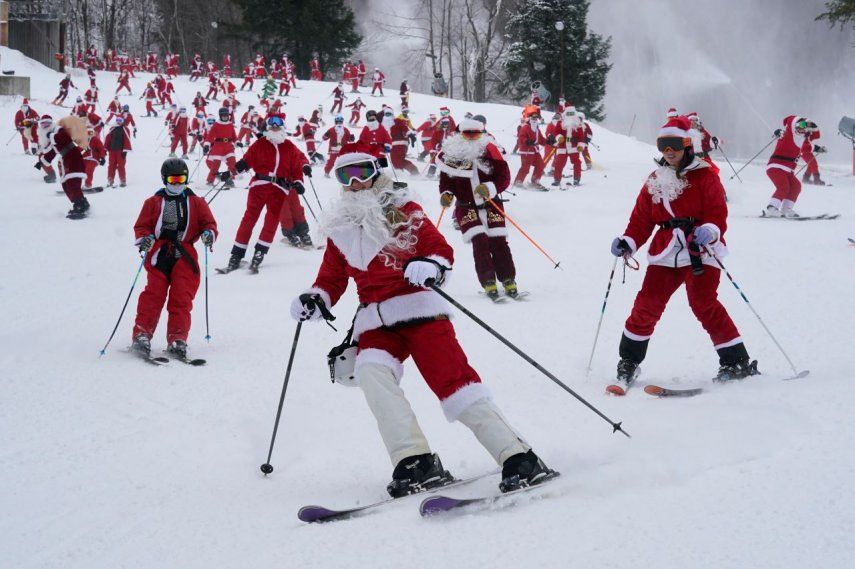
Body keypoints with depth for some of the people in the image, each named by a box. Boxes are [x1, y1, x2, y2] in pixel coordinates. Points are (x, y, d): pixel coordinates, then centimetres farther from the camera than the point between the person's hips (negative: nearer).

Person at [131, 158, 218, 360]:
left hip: (185, 257, 1)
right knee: (153, 295, -12)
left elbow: (209, 222, 10)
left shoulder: (196, 203, 13)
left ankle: (177, 339, -6)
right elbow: (142, 226, 10)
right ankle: (142, 335, -11)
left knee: (181, 298, -7)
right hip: (158, 256, -1)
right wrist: (143, 238, -11)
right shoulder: (153, 203, 12)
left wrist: (208, 233, -12)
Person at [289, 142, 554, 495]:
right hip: (374, 322, 4)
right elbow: (332, 278, 24)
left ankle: (518, 458, -14)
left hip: (417, 308, -3)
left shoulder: (402, 211, 6)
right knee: (370, 370, -27)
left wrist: (432, 266, -21)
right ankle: (416, 462, -30)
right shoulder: (339, 228, 18)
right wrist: (315, 300, 3)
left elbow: (440, 248, 2)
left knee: (453, 380, -16)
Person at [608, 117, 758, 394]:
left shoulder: (704, 176, 1)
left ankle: (738, 362, -5)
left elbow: (717, 213, -6)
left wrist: (709, 231, -28)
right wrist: (628, 242, -3)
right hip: (666, 252, 5)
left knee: (704, 304, -15)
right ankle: (628, 363, 11)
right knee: (647, 304, -3)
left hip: (700, 250, -5)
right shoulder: (655, 181, 16)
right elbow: (641, 219, 14)